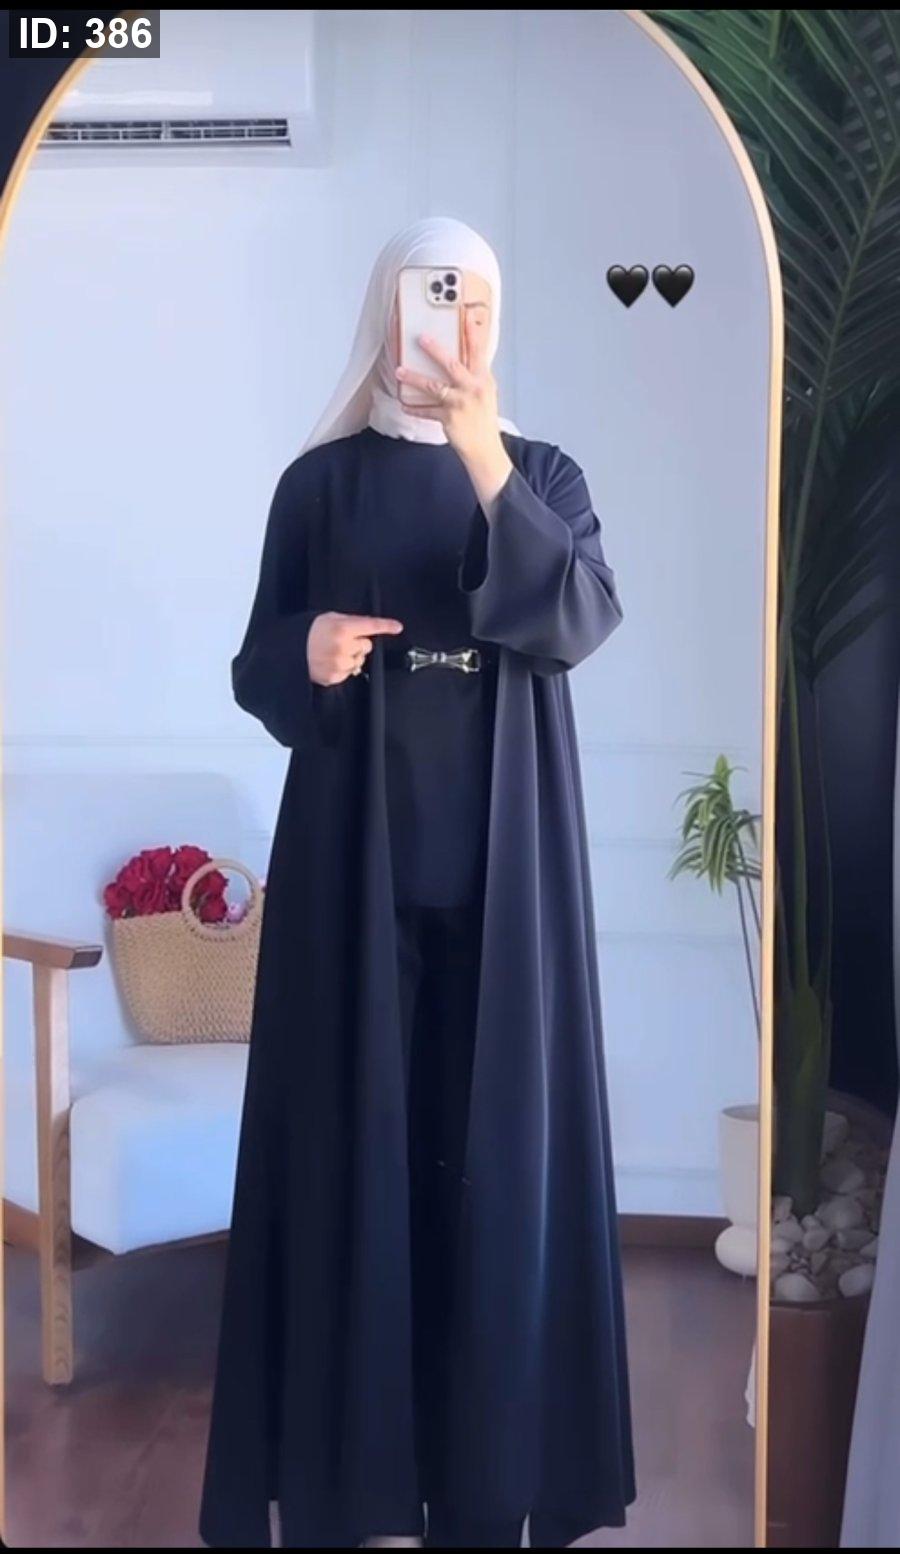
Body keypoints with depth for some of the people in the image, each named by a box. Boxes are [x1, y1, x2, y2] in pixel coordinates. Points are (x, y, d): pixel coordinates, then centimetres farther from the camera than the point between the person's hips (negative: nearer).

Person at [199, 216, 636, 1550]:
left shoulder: (545, 474, 7)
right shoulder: (319, 481, 5)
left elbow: (582, 619, -12)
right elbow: (260, 668, 4)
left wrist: (486, 466, -22)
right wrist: (308, 653, -18)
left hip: (501, 859, 1)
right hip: (357, 851, -1)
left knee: (494, 1132, 3)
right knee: (352, 1125, 0)